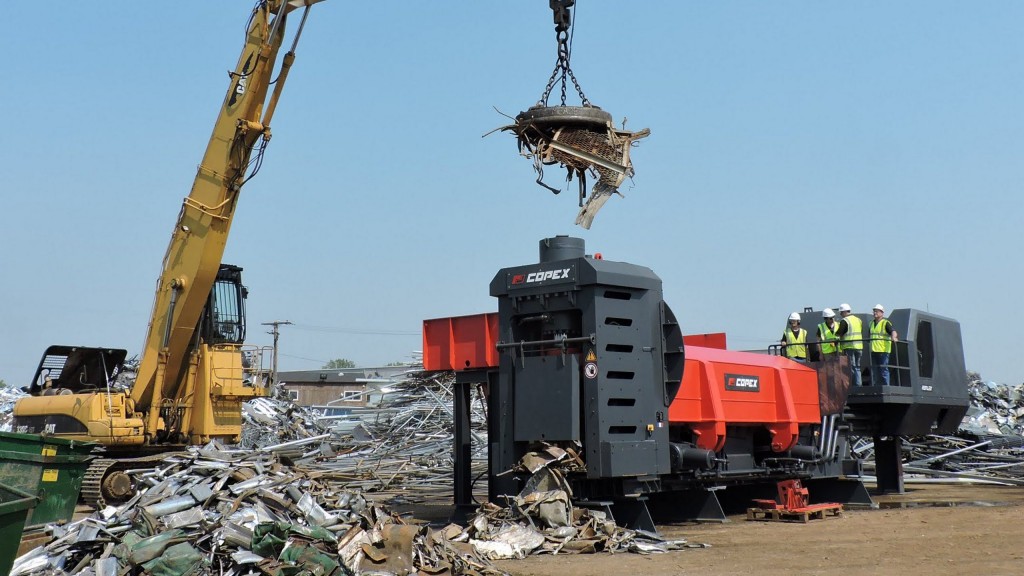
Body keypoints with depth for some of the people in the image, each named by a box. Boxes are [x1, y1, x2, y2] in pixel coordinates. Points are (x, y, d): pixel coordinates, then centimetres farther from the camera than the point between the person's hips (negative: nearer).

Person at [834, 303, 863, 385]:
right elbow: (862, 333, 17)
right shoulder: (858, 320, 14)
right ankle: (858, 385, 9)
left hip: (849, 347, -7)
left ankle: (852, 385, -5)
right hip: (859, 347, 7)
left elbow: (839, 333, -6)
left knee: (851, 368, -4)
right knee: (857, 367, 12)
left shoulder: (844, 321, -8)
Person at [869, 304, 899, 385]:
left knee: (883, 369, -7)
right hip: (873, 350, 7)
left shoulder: (885, 323, -4)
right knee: (874, 370, 8)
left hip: (883, 350, -7)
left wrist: (893, 338, -39)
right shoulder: (871, 323, 18)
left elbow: (893, 331, -20)